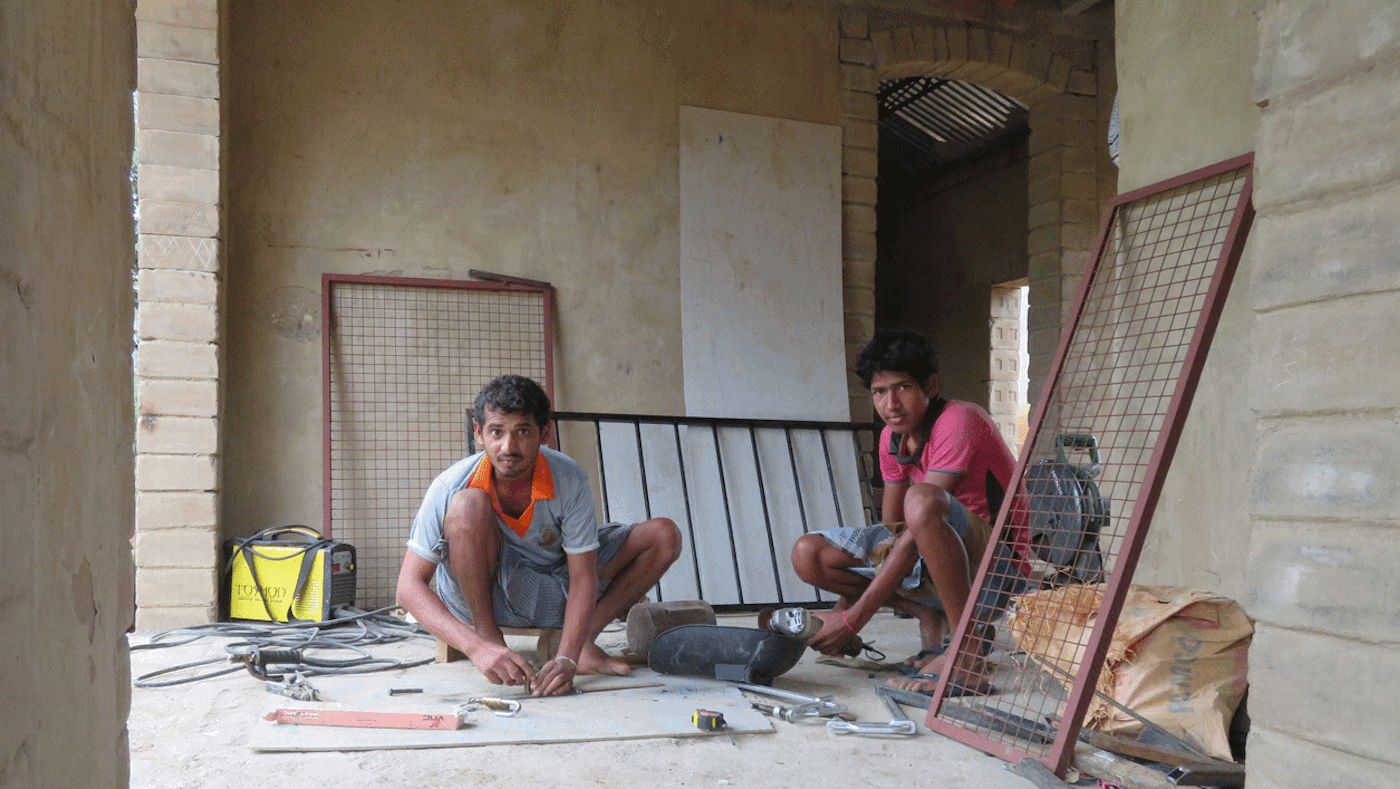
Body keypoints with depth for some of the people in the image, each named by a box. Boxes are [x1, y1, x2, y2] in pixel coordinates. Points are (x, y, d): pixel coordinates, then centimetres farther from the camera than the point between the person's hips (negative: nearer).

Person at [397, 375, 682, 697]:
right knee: (470, 505, -34)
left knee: (663, 536, -12)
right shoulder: (451, 487, -25)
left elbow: (583, 577, -20)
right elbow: (409, 586, -26)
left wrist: (567, 657, -36)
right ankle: (490, 637, -18)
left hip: (550, 594, 3)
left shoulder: (570, 481, -21)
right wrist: (478, 647, -41)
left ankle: (584, 638, -14)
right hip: (476, 594, -2)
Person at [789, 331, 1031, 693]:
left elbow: (917, 532, -27)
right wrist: (842, 609, -8)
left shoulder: (958, 421, -21)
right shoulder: (892, 438, 5)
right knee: (808, 555, -6)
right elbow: (892, 530, 8)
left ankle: (969, 654, -28)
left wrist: (853, 619, -28)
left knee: (921, 500, -40)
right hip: (925, 564, 8)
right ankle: (931, 618, -1)